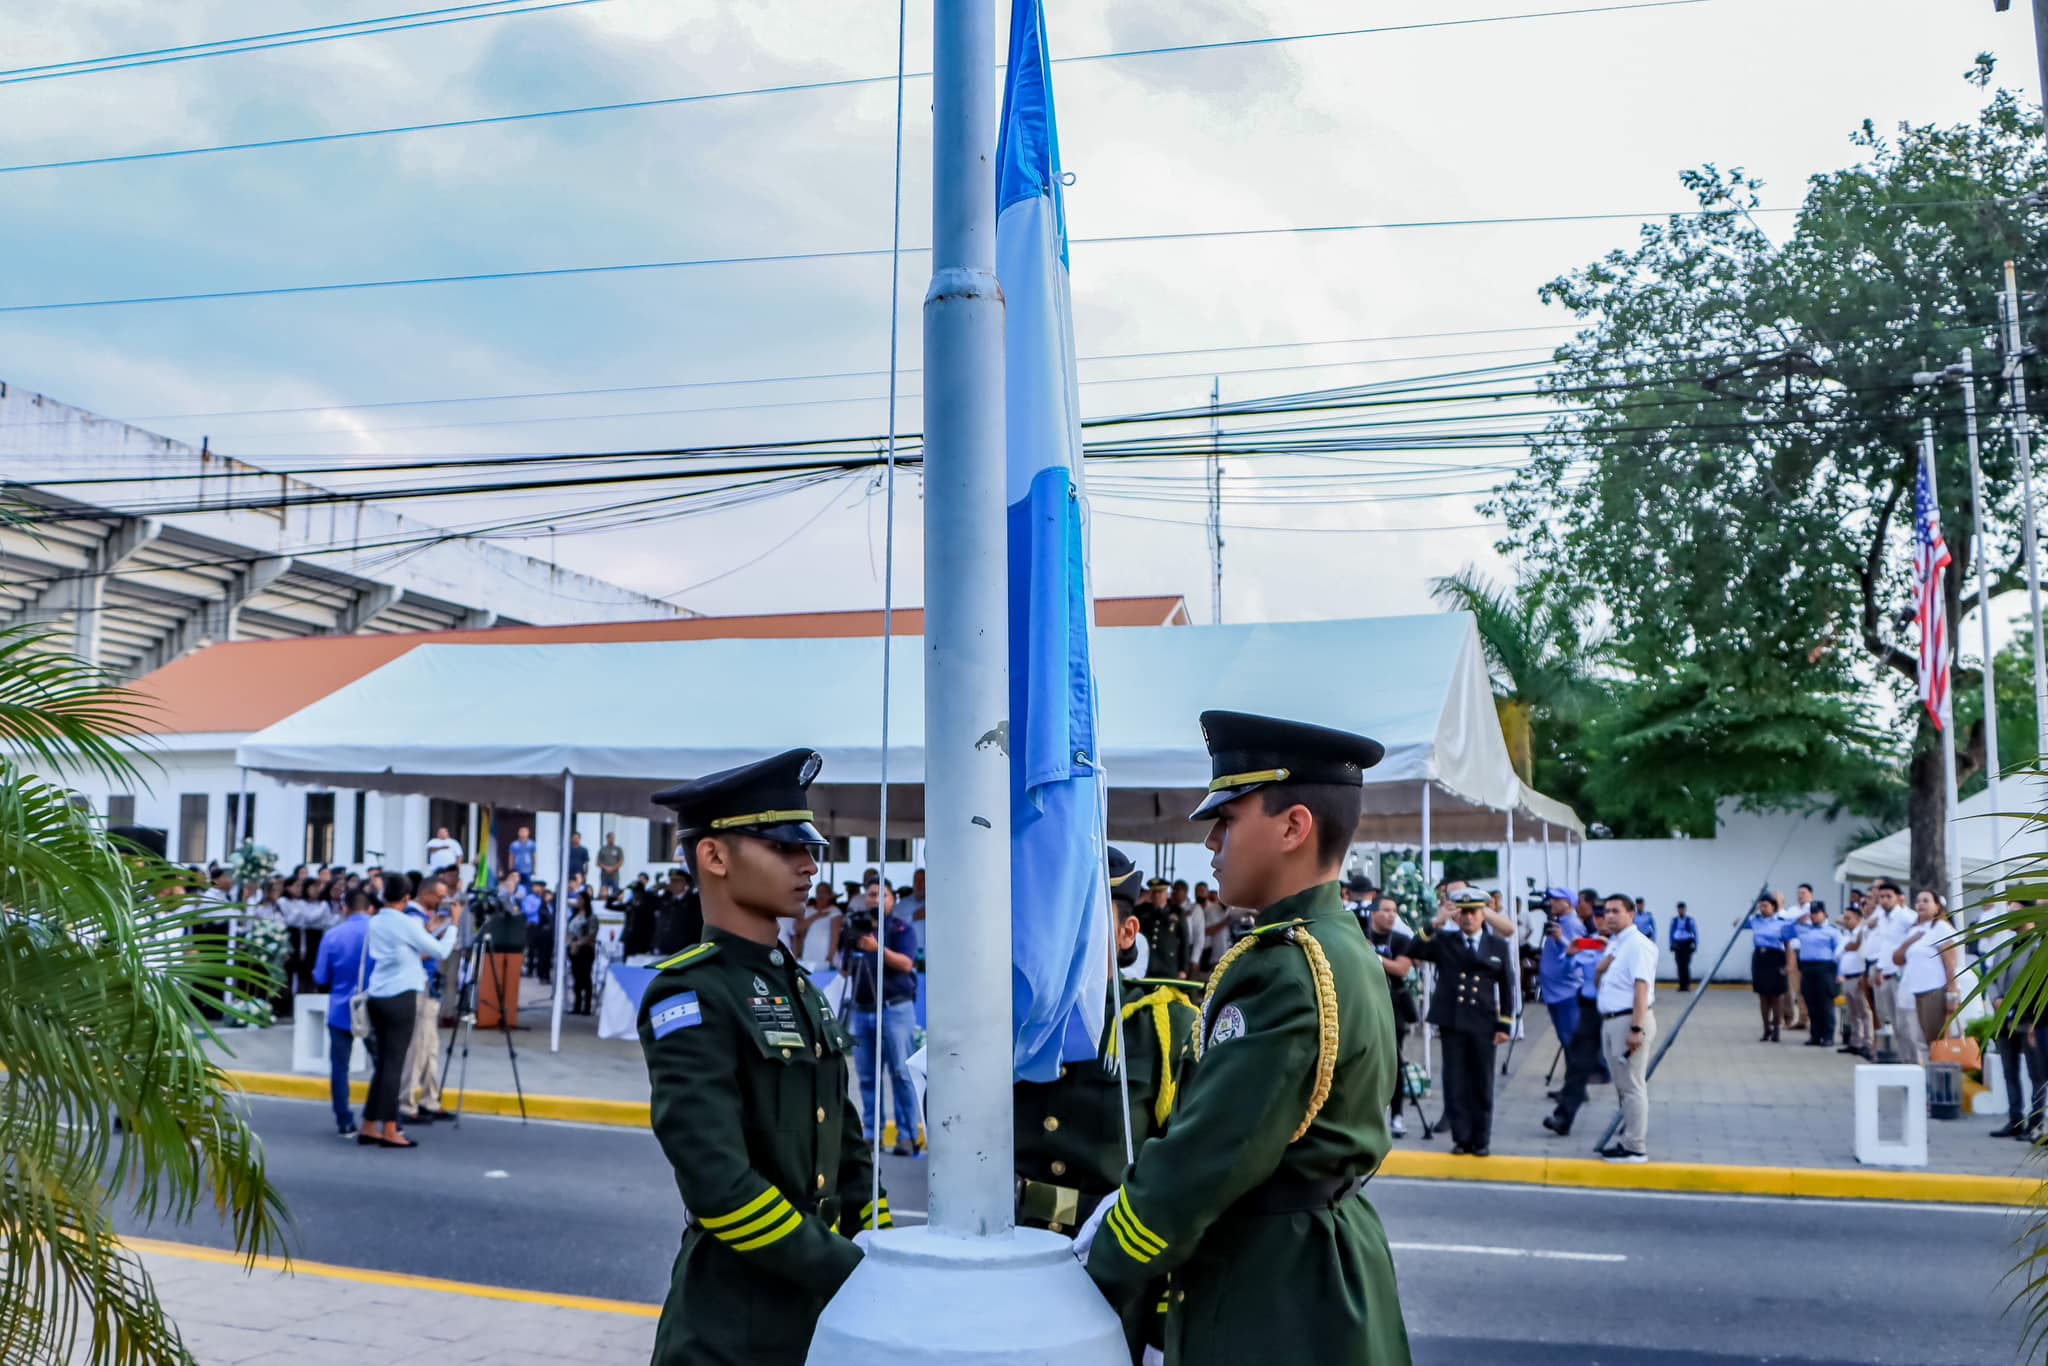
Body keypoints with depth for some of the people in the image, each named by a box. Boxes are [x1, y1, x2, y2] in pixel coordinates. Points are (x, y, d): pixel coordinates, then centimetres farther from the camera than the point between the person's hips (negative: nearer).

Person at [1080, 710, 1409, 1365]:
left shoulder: (1285, 969, -23)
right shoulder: (1347, 950, 7)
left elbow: (1202, 1159, -24)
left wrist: (1096, 1285, -13)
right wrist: (1130, 1201, 4)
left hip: (1273, 1309, -9)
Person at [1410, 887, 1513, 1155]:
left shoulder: (1498, 945, 8)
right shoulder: (1443, 941, 6)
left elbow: (1506, 987, 8)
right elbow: (1413, 952, -10)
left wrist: (1504, 1025, 2)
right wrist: (1435, 925, -18)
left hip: (1483, 1023, 0)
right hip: (1451, 1021, 0)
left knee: (1482, 1084, 5)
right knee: (1455, 1083, 3)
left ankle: (1481, 1140, 15)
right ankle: (1461, 1138, 12)